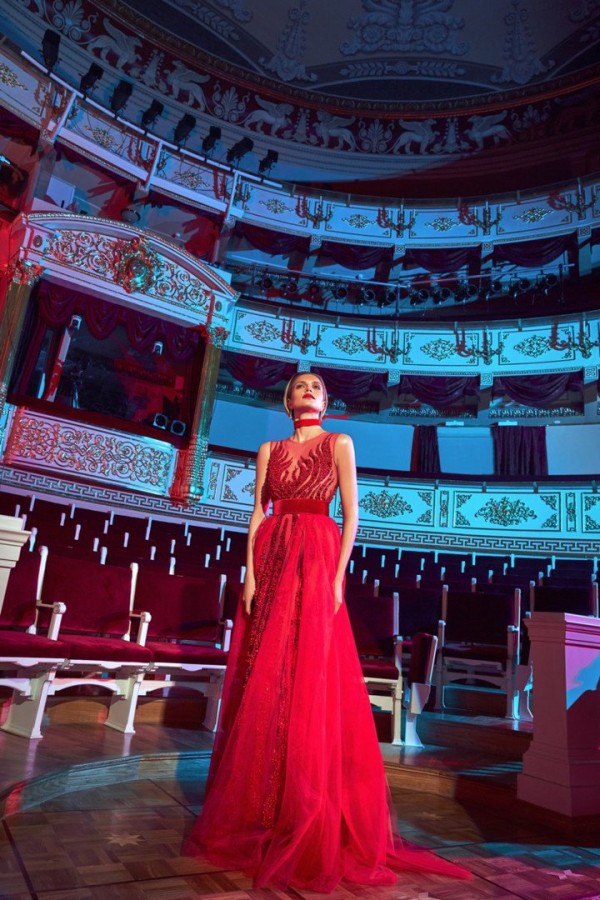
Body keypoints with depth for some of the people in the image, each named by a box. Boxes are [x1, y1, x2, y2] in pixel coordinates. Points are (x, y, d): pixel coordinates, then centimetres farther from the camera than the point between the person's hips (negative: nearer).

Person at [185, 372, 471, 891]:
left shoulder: (338, 444, 7)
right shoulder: (270, 449, 15)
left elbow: (351, 513, -1)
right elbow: (257, 512, 9)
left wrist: (338, 577, -10)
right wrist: (250, 573, -2)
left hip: (316, 561, -3)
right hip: (271, 560, 3)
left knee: (311, 684, -4)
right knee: (261, 685, 6)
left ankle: (306, 821, 10)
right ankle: (255, 812, 22)